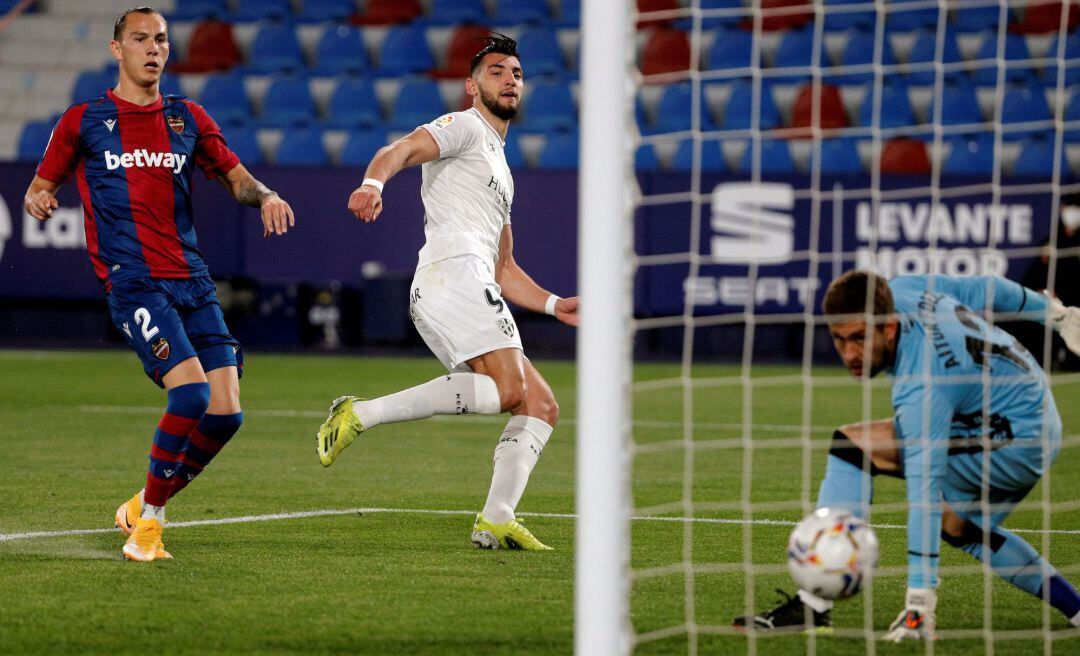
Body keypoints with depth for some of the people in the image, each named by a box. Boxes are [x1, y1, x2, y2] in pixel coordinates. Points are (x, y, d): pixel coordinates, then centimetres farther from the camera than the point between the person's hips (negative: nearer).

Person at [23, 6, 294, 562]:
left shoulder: (187, 118, 17)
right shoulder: (83, 121, 7)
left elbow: (235, 178, 21)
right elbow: (42, 186, 14)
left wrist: (265, 196, -1)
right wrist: (37, 200, -11)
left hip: (192, 280, 5)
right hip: (133, 282, -5)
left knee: (225, 412, -7)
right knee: (191, 391, -24)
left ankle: (144, 504, 15)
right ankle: (147, 520, -8)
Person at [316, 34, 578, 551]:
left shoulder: (500, 171, 34)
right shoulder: (465, 127, 7)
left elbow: (504, 271, 36)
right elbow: (402, 149, -14)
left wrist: (556, 305, 24)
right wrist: (374, 182, -36)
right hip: (452, 272, -9)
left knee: (541, 407, 1)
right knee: (507, 389, -25)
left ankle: (496, 521, -10)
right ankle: (361, 414, -24)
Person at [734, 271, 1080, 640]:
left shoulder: (922, 388, -31)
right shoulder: (900, 290, -7)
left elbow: (925, 497, -34)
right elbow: (985, 290, 10)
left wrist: (919, 603, -36)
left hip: (1013, 440, -10)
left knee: (851, 447, -19)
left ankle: (811, 607, -21)